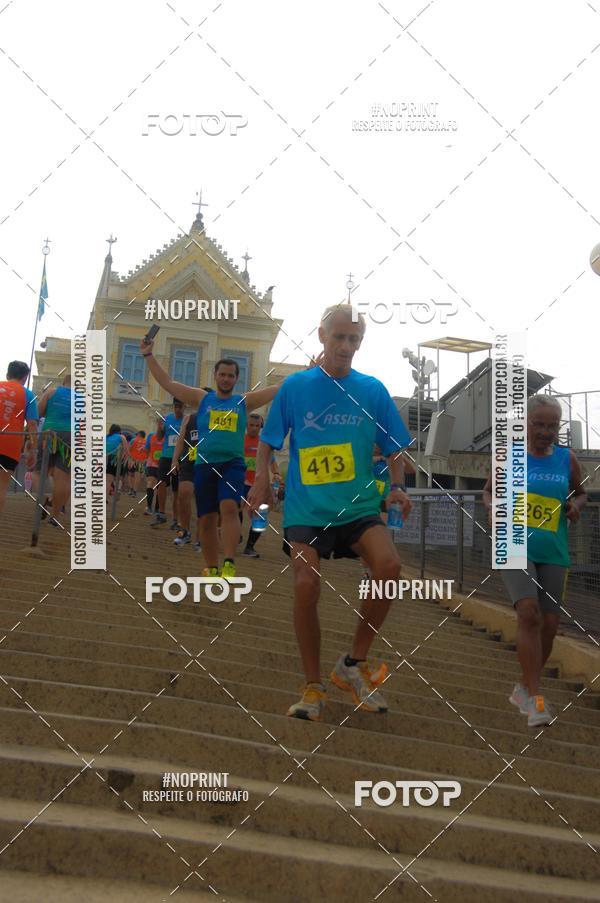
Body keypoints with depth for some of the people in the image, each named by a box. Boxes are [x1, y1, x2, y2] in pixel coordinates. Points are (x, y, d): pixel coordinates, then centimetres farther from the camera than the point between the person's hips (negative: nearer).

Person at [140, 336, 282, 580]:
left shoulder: (244, 402, 11)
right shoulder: (202, 398, 11)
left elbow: (280, 389, 8)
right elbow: (167, 382, 11)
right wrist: (149, 355, 8)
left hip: (233, 464, -2)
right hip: (205, 464, 2)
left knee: (229, 507, -25)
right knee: (207, 519, 4)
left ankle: (229, 565, -28)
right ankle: (212, 569, 18)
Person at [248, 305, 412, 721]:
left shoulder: (373, 390, 6)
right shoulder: (296, 386, 3)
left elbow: (394, 448, 11)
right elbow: (268, 441, 9)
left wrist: (398, 487, -5)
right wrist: (262, 479, -7)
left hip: (360, 504, 1)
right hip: (307, 507, -1)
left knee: (389, 565, -23)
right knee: (306, 586, -14)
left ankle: (354, 663, -1)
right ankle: (313, 687, 7)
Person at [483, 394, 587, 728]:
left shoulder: (567, 459, 3)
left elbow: (581, 492, 19)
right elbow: (490, 489, 13)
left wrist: (576, 505, -3)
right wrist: (492, 508, -7)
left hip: (553, 553, 3)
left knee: (550, 623, 3)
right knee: (529, 613, -20)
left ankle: (524, 689, 25)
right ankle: (535, 697, -15)